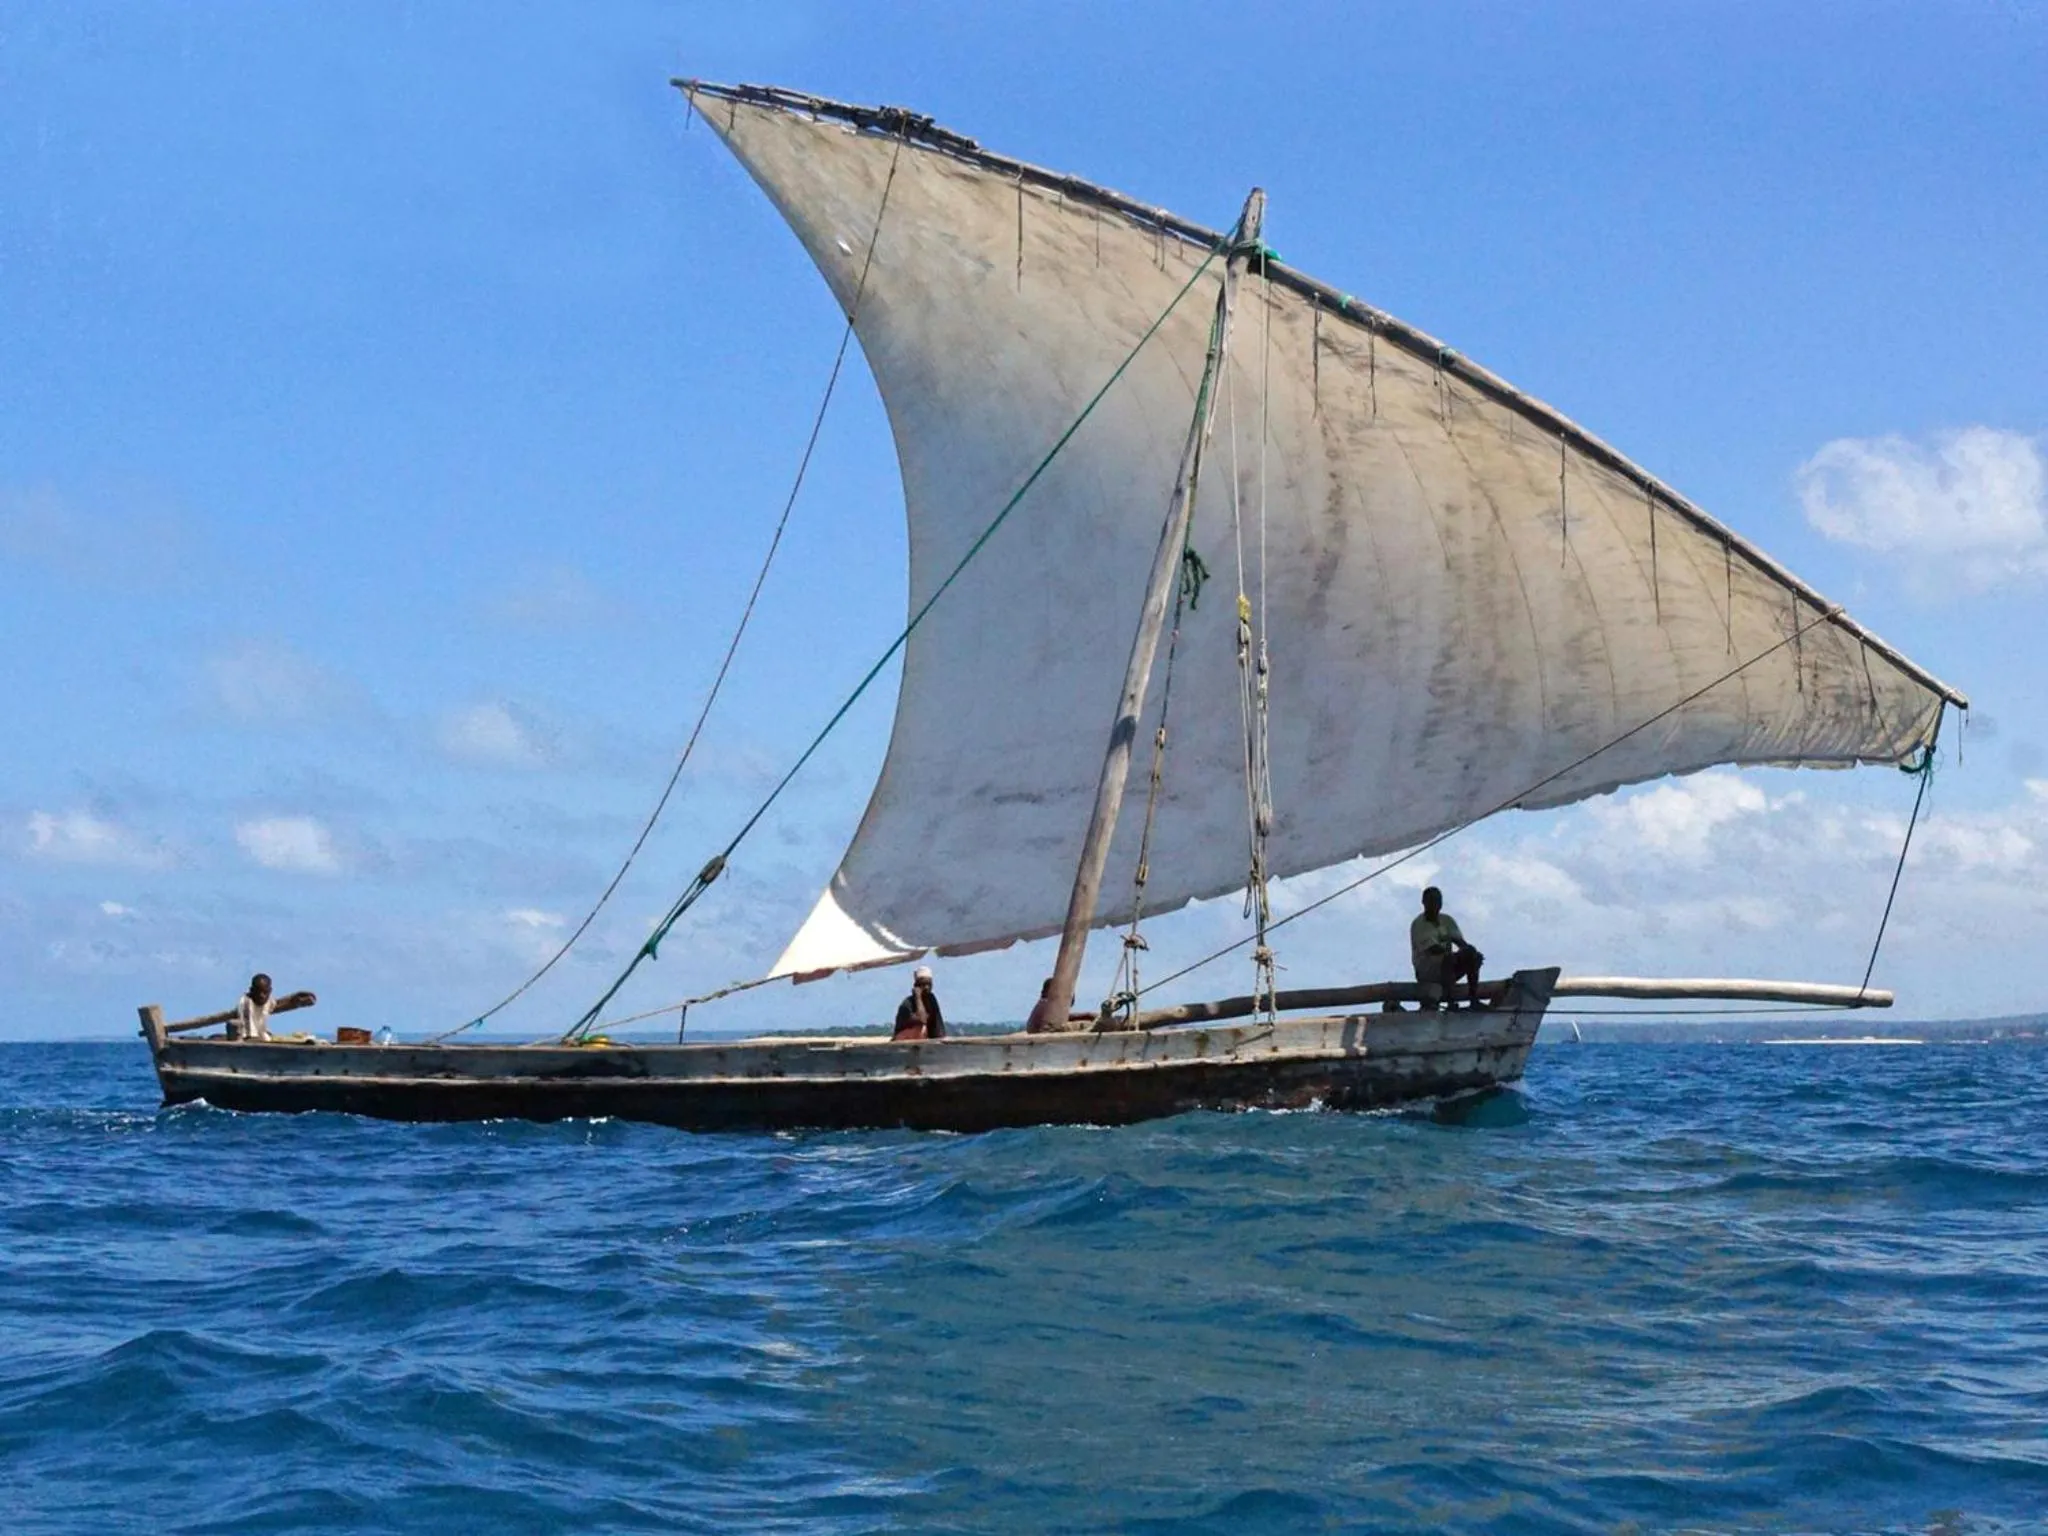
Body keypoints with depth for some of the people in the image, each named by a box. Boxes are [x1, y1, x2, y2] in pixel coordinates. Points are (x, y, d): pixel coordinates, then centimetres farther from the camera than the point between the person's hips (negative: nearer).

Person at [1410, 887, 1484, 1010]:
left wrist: (1470, 950, -25)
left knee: (1472, 955, -16)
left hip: (1447, 968, 6)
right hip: (1426, 971, -6)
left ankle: (1474, 999, -20)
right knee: (1449, 959, -35)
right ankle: (1450, 1002, -38)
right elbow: (1434, 949, -24)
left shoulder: (1447, 920, 10)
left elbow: (1461, 942, -1)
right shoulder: (1418, 925, -11)